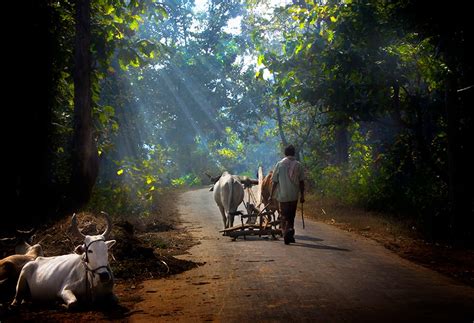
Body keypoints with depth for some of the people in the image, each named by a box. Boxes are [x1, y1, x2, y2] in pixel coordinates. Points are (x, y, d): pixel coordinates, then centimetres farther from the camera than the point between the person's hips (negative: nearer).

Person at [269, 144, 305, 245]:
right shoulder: (298, 165, 0)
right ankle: (290, 229, 2)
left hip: (283, 196, -1)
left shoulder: (279, 164, -3)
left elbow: (274, 182, -2)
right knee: (291, 216, 17)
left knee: (284, 217, 4)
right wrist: (302, 195, 9)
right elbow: (301, 182, 0)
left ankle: (286, 233, -13)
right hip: (294, 196, 1)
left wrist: (271, 195, 5)